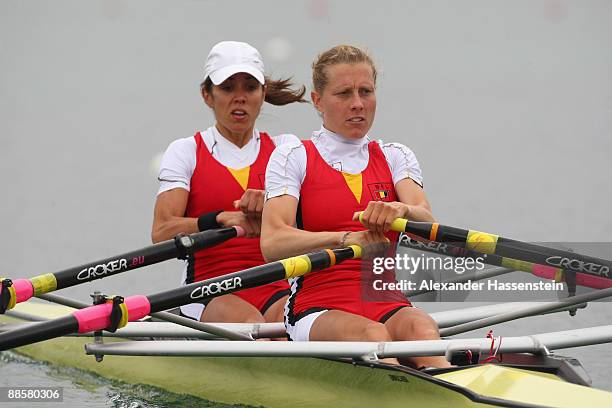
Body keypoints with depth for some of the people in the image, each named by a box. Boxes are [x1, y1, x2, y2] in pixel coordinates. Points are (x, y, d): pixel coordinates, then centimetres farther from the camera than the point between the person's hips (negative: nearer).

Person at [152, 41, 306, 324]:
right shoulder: (185, 151, 10)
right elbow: (161, 232, -7)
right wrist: (222, 219, -25)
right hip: (210, 294, -2)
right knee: (249, 323, -36)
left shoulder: (285, 147, 17)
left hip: (275, 289, 2)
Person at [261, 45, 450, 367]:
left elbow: (428, 225, -4)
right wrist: (347, 239, -27)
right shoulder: (293, 157, 7)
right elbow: (272, 244, -11)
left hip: (388, 305, 2)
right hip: (317, 311, -2)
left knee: (420, 327, -33)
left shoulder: (395, 157, 17)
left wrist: (401, 210, -29)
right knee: (372, 335, -36)